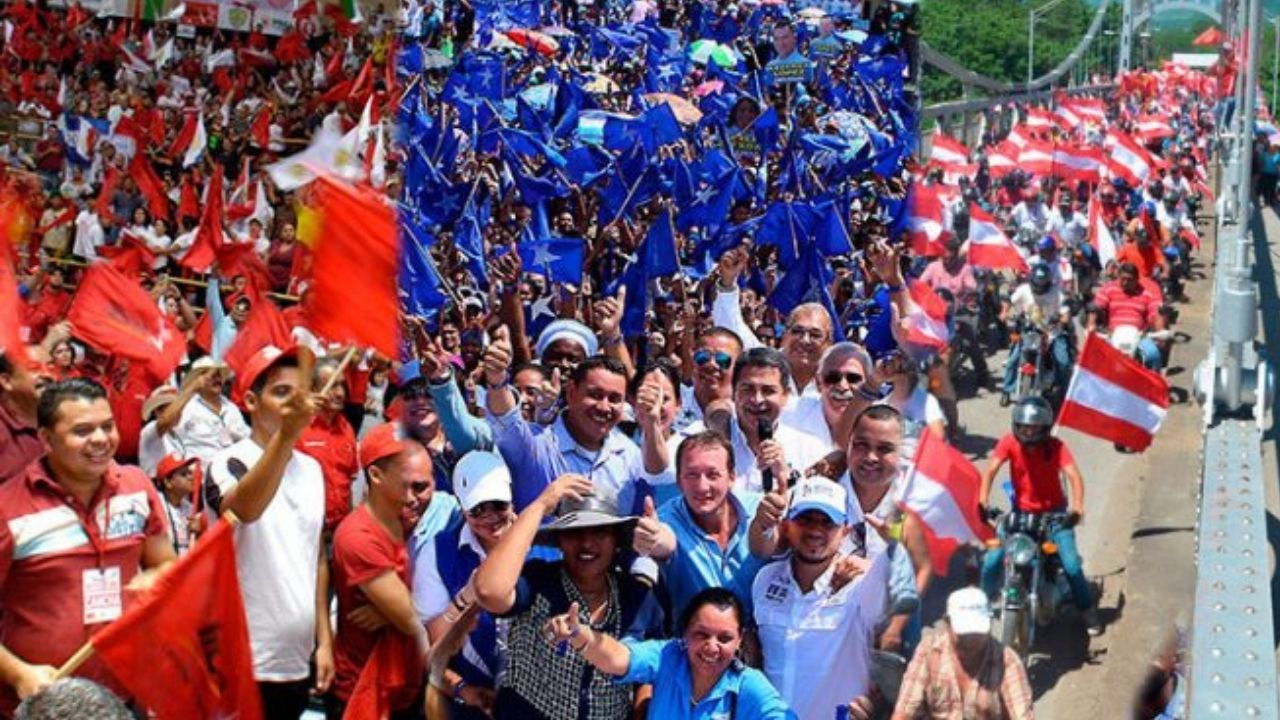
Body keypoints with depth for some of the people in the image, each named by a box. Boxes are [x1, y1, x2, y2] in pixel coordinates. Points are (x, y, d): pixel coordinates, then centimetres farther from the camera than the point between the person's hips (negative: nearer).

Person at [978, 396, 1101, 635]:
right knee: (991, 560, -9)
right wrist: (983, 500, -39)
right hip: (1020, 511, 1)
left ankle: (1088, 609, 12)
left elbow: (1073, 475, -29)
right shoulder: (1009, 442, -13)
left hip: (1054, 512, -1)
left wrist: (1077, 505, -46)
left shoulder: (1056, 447, -17)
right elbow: (991, 469, -23)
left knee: (1071, 564, -13)